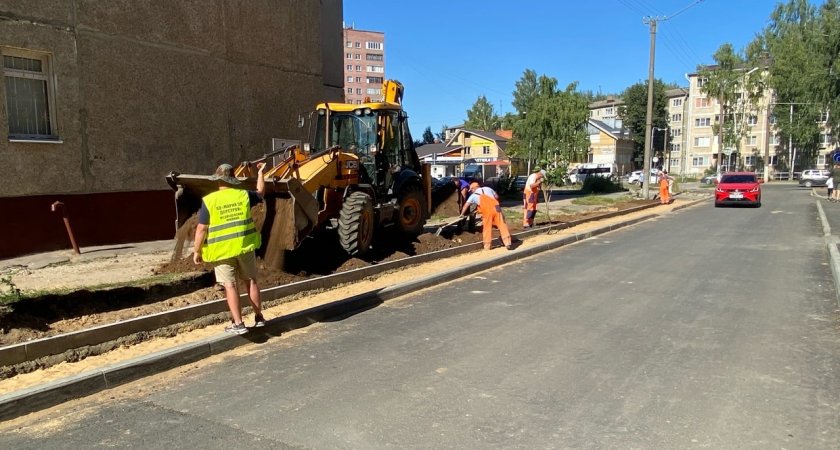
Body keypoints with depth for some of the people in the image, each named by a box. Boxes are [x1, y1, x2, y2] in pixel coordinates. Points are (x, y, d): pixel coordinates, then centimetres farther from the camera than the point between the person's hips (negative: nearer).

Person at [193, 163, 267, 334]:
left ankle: (238, 324, 1)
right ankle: (259, 317, 22)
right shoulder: (243, 195, 0)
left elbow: (201, 229, -9)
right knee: (251, 280, 15)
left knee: (230, 285, 2)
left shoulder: (209, 200, -8)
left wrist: (197, 251, 0)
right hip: (245, 246, 3)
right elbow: (260, 193, 22)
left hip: (222, 250, -2)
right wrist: (260, 173, 36)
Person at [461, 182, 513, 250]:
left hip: (487, 211, -2)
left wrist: (462, 214, 32)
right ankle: (508, 243, 1)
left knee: (487, 228, 8)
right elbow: (497, 197, 29)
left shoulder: (473, 195, 15)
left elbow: (466, 205, 21)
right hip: (496, 208, 2)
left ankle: (487, 247, 14)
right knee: (502, 225, 3)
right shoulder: (488, 188, 22)